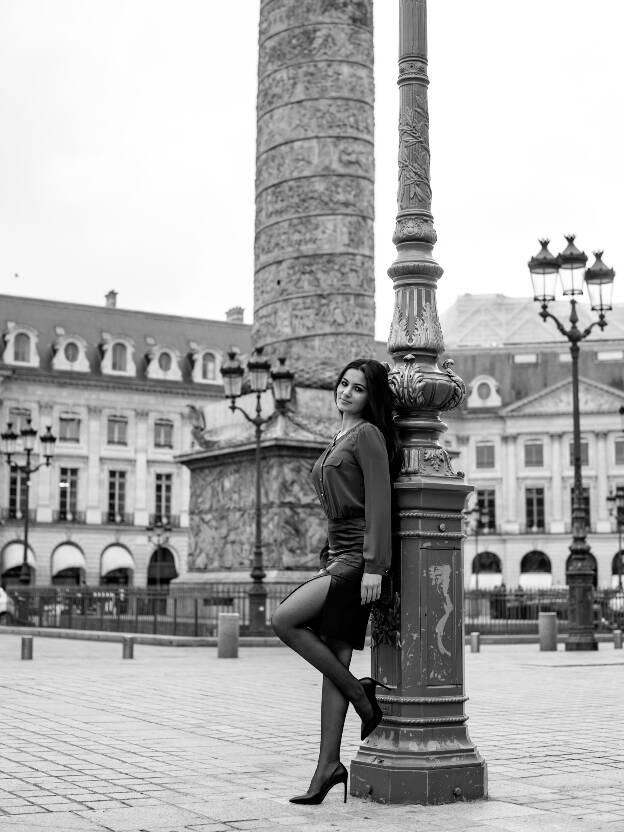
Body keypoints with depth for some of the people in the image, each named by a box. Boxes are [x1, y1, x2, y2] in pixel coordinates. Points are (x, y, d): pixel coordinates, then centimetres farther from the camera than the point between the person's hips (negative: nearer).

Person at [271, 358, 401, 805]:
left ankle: (361, 692, -5)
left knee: (285, 620, -18)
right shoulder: (338, 440, 21)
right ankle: (329, 764, 5)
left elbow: (379, 504, -14)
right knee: (335, 659, 3)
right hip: (338, 554, 9)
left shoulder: (368, 435, -6)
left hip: (360, 556, -9)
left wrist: (373, 567, -20)